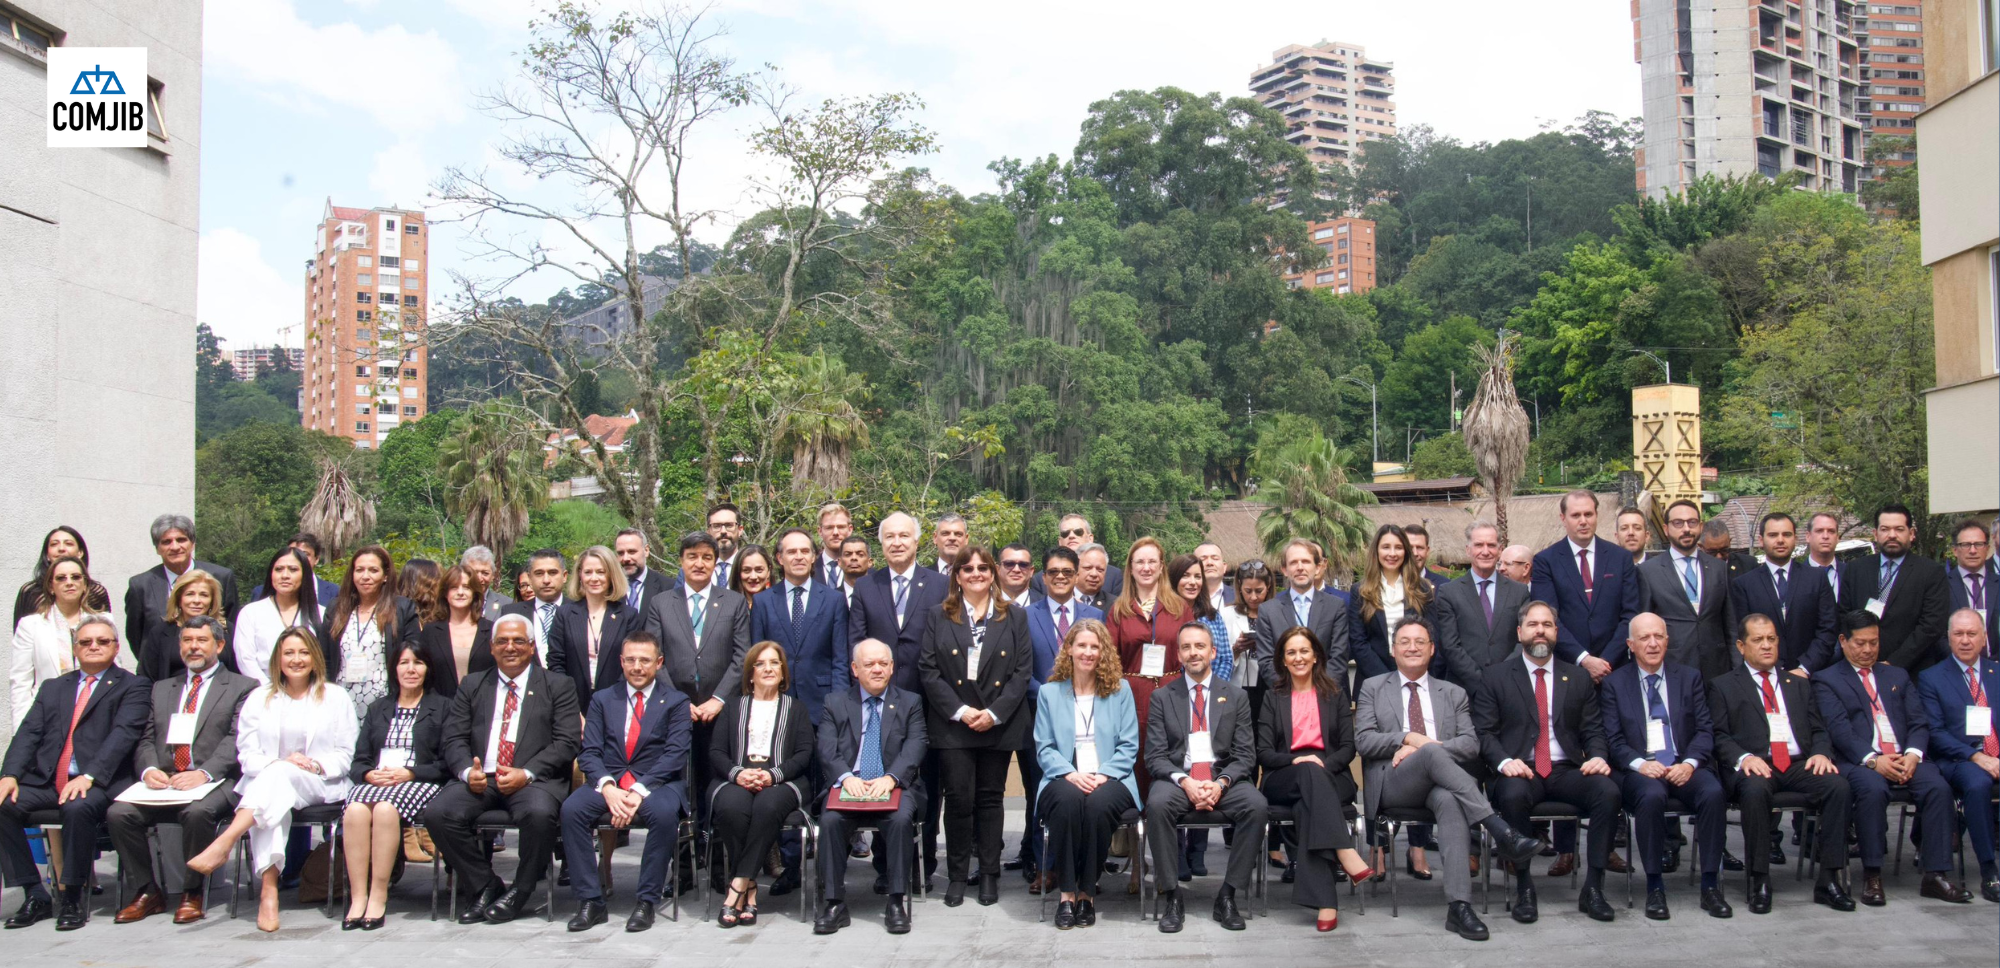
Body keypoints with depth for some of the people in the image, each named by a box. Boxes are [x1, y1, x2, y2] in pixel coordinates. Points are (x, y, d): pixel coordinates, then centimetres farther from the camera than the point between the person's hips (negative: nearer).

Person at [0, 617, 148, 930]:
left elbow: (123, 734, -8)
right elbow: (28, 734, 12)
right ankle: (35, 896, -8)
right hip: (46, 783, 5)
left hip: (97, 785, -5)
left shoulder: (132, 686, 7)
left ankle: (73, 898, -17)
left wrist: (89, 777, -22)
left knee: (78, 808, -35)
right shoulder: (53, 688, 24)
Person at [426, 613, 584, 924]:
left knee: (539, 813, -35)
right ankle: (485, 886, -3)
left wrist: (526, 773, -16)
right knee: (437, 813, -24)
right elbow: (454, 738, 10)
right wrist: (467, 771, -12)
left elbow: (567, 742, 0)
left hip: (535, 779, -3)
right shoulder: (472, 686, 20)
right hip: (480, 779, 3)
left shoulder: (558, 686, 10)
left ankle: (520, 891, -9)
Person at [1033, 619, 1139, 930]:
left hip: (1109, 779, 0)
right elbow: (1044, 748, 6)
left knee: (1098, 803, -35)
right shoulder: (1049, 692, 13)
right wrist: (1071, 774, -13)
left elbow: (1128, 746, 5)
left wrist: (1103, 775, -12)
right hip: (1064, 779, 0)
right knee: (1068, 800, -35)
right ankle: (1066, 892, -25)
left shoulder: (1120, 690, 12)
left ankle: (1087, 892, -19)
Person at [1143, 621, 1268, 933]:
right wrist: (1184, 781, -17)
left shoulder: (1236, 696, 11)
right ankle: (1171, 898, -21)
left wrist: (1221, 783, -14)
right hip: (1177, 777, -1)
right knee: (1157, 804, -34)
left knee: (1257, 806, -30)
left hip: (1224, 779, 1)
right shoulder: (1163, 697, 10)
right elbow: (1155, 756, 2)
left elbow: (1245, 755, 5)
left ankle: (1227, 896, -17)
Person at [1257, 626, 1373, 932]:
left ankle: (1323, 900, -45)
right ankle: (1345, 853, -49)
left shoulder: (1335, 694, 18)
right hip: (1282, 780, 0)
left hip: (1331, 777, 0)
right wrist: (1295, 761, -14)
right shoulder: (1273, 698, 18)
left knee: (1306, 806, -37)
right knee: (1309, 772, -37)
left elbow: (1348, 747, 9)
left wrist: (1324, 764, -12)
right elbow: (1264, 753, 7)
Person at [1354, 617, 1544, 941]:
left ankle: (1458, 906, -46)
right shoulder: (1373, 689, 19)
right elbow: (1363, 741, 6)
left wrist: (1418, 748, -8)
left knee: (1449, 800, -38)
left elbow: (1471, 744, 7)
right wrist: (1409, 738, -11)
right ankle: (1502, 832, -39)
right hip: (1393, 784, -1)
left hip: (1441, 784, 1)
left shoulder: (1453, 694, 23)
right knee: (1432, 752, -35)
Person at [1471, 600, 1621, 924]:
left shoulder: (1578, 677, 18)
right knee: (1512, 794, -37)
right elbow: (1484, 732, 1)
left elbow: (1593, 730, 14)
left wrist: (1597, 756, -9)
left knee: (1608, 790, -28)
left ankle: (1593, 887, -16)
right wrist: (1504, 761, -18)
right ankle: (1524, 888, -20)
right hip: (1520, 772, -3)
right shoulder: (1495, 677, 8)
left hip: (1566, 771, 3)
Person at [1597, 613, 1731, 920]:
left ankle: (1710, 886, -18)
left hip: (1684, 765, 2)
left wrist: (1690, 763, -11)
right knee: (1651, 796, -35)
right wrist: (1640, 763, -17)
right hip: (1640, 769, -2)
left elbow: (1705, 730, 8)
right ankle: (1654, 887, -23)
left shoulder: (1689, 678, 15)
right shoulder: (1614, 683, 9)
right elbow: (1613, 739, 2)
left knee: (1714, 793, -30)